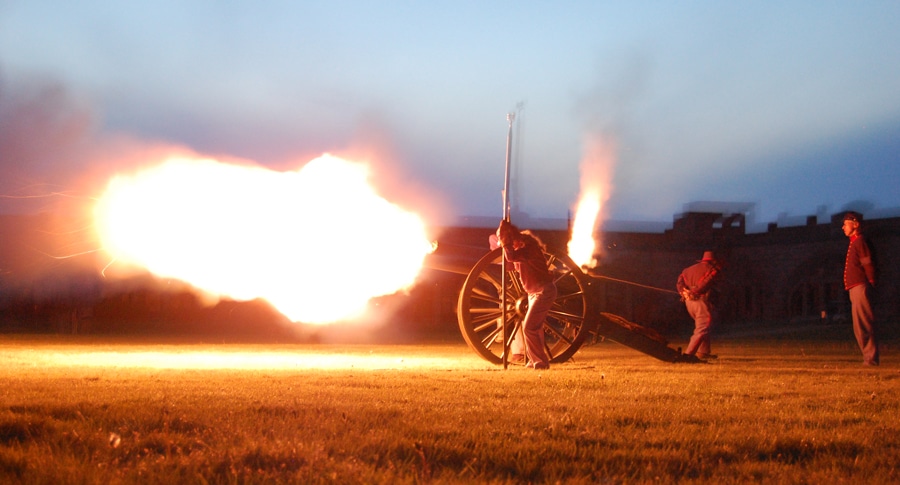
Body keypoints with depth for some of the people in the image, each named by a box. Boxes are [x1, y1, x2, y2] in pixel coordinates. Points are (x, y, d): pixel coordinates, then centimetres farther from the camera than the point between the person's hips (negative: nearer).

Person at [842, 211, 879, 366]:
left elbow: (868, 265, -15)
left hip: (860, 287, -10)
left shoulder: (860, 242, -9)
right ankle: (869, 357, 14)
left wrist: (870, 283, -14)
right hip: (854, 289, 10)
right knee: (860, 326, 11)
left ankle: (870, 358, -8)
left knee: (863, 325, -10)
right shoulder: (853, 243, 20)